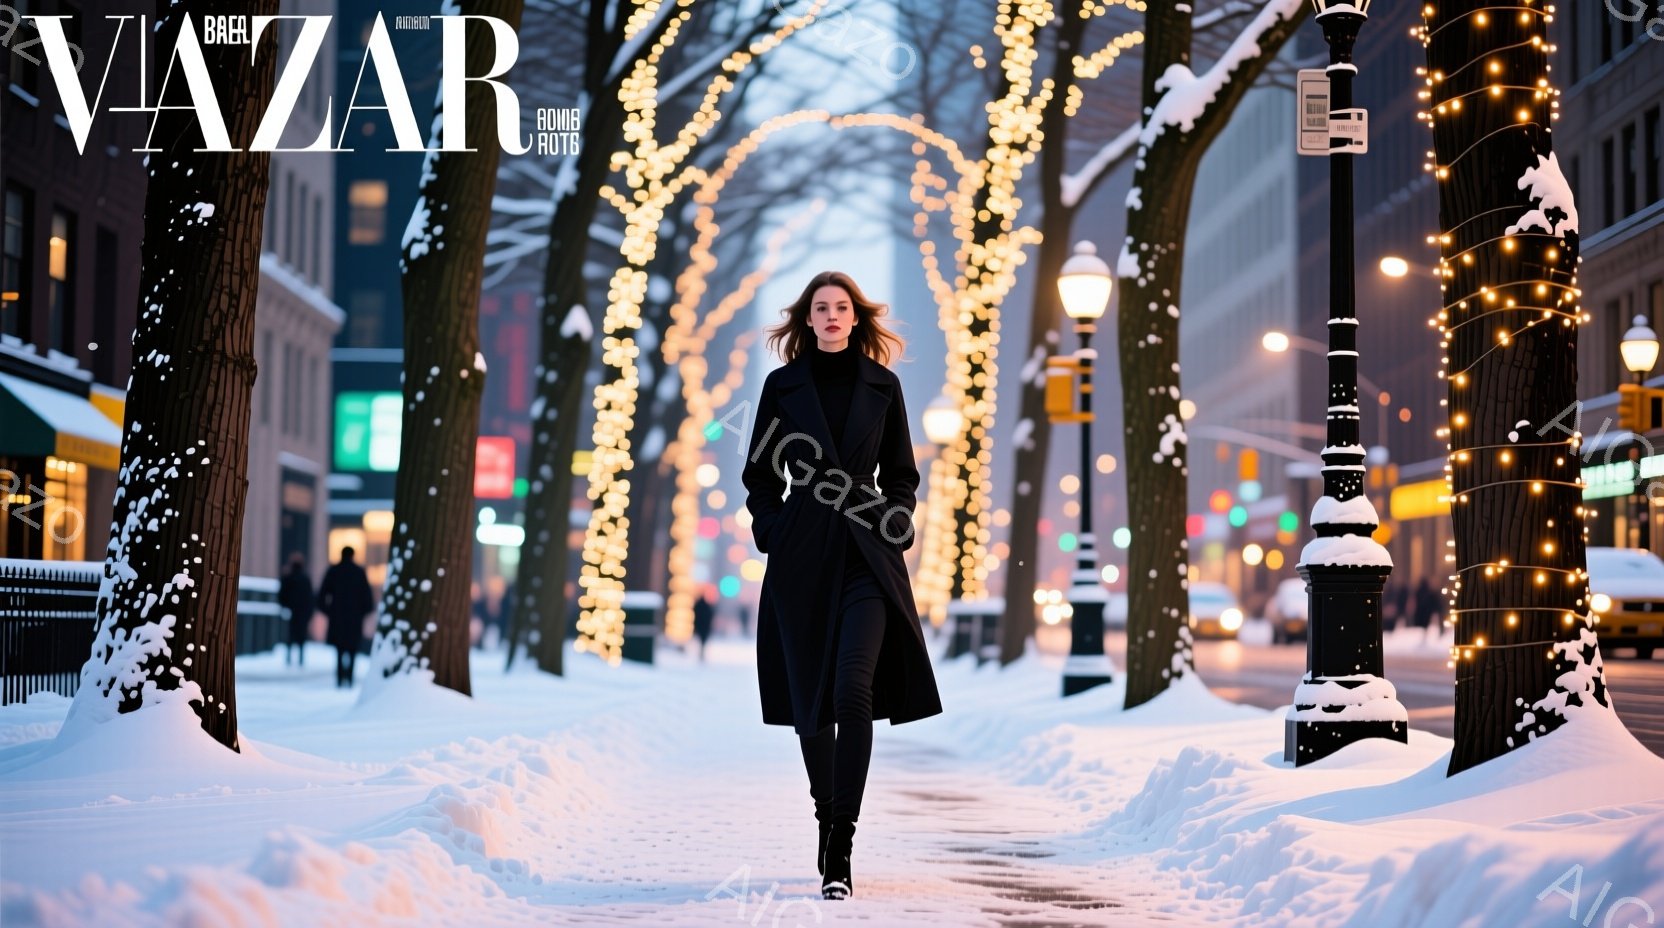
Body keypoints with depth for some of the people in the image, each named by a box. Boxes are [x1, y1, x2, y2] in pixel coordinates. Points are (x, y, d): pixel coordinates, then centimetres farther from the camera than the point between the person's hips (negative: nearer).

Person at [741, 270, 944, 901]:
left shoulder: (882, 385, 8)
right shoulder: (783, 385, 7)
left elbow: (901, 472, 15)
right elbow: (760, 473, 12)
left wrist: (895, 529, 1)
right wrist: (772, 533, 1)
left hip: (866, 556, -1)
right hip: (801, 557, 1)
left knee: (853, 689, -17)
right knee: (809, 697, 5)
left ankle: (840, 849, -16)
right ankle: (827, 820, 25)